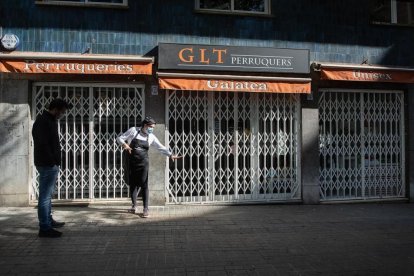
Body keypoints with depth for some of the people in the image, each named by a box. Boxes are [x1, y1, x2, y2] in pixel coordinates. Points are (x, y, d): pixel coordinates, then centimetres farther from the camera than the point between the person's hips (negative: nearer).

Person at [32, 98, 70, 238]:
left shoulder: (49, 120, 15)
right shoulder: (43, 122, -16)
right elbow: (43, 145, -23)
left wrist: (54, 162, 13)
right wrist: (52, 162, -18)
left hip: (51, 164, 11)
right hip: (47, 165, -11)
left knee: (47, 195, 20)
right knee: (45, 196, -5)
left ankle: (48, 220, 34)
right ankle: (44, 228, 1)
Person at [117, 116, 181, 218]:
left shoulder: (151, 137, 4)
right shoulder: (133, 130, -1)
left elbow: (160, 147, 2)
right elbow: (120, 138, 2)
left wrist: (171, 155, -12)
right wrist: (124, 144, -19)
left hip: (143, 163, 0)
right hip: (131, 162, 0)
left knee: (144, 185, -7)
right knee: (132, 184, 7)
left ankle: (146, 209, -1)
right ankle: (134, 205, 27)